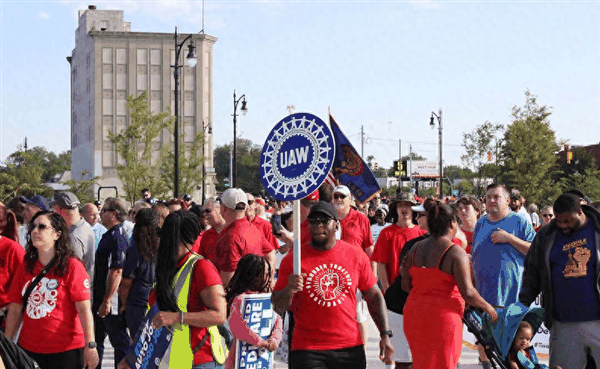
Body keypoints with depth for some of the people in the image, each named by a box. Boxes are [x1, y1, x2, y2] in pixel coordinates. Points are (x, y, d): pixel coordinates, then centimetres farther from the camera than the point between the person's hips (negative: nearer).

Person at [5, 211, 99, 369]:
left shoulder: (72, 266, -5)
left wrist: (90, 346, -17)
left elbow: (84, 309, -11)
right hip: (28, 349, 4)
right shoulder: (24, 268, 9)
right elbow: (15, 310, 9)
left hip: (66, 350, -4)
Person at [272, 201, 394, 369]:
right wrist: (289, 290, -20)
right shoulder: (293, 259, -1)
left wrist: (385, 334, 3)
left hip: (351, 348, 2)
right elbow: (278, 308, 1)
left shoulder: (356, 256, 5)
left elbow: (374, 296, 11)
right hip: (308, 350, -2)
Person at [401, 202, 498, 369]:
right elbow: (467, 292, -15)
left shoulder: (416, 249, 6)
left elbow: (405, 285, 9)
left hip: (414, 316, 6)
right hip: (443, 317, -6)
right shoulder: (456, 252, -11)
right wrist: (488, 308, 0)